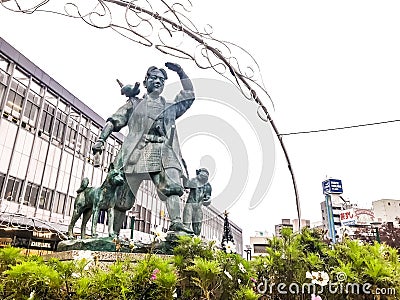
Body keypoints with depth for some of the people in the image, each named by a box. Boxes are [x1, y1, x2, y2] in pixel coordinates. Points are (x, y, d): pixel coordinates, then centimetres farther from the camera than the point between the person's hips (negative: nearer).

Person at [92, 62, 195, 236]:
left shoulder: (170, 107, 28)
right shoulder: (135, 103, 21)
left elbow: (189, 95, 30)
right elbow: (114, 121, 13)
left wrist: (181, 73, 24)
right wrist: (101, 139, 0)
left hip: (163, 153, 2)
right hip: (136, 152, -2)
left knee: (172, 186, -23)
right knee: (124, 197, 1)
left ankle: (176, 223, -31)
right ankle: (114, 232, 12)